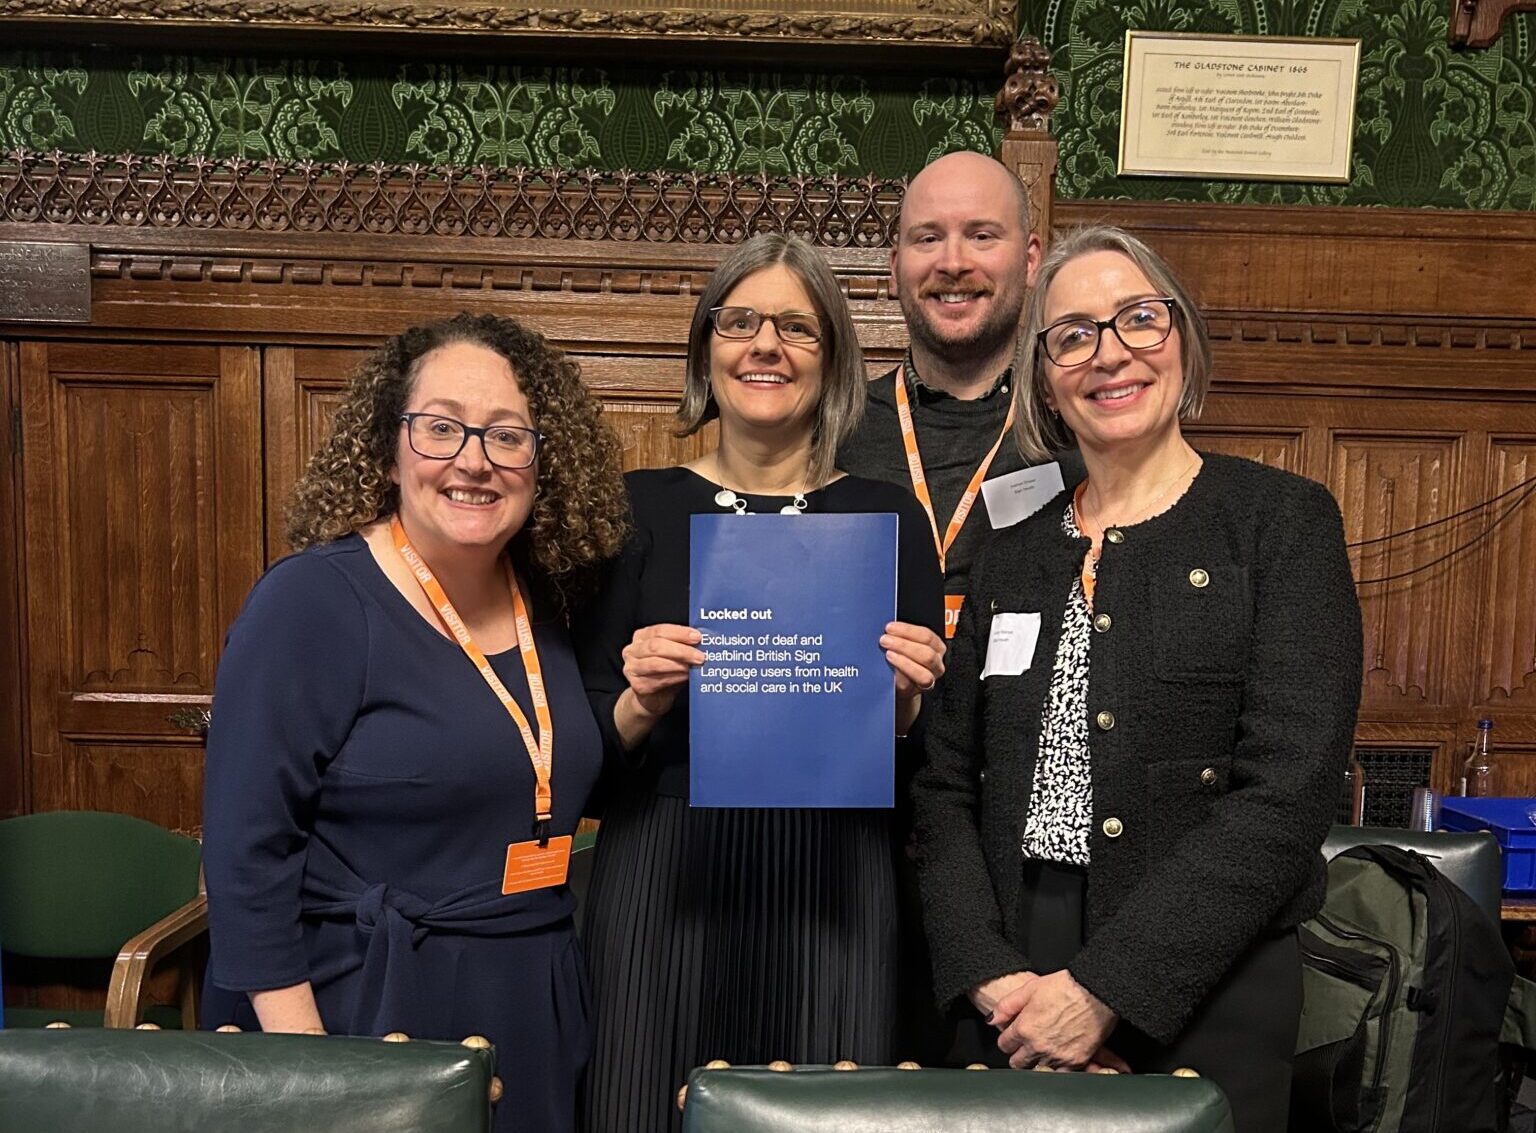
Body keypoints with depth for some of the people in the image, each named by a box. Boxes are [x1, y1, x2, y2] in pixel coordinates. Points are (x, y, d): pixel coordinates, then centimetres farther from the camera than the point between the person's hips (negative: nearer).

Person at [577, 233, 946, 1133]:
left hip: (832, 890, 1)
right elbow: (587, 747, 3)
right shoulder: (641, 508, 2)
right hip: (665, 888, 0)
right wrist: (643, 702, -16)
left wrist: (903, 700, -13)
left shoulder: (889, 517, 3)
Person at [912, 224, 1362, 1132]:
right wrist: (991, 974, -10)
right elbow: (947, 786, 4)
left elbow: (1290, 792, -13)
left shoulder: (1283, 521, -4)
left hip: (1200, 1007, -3)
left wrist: (1103, 990, -17)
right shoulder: (1016, 552, 7)